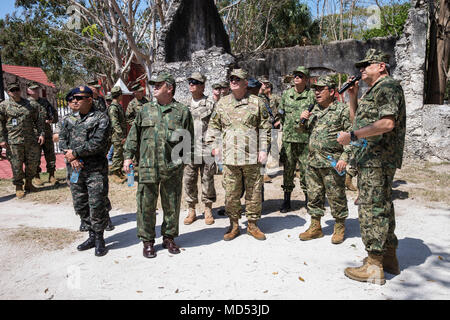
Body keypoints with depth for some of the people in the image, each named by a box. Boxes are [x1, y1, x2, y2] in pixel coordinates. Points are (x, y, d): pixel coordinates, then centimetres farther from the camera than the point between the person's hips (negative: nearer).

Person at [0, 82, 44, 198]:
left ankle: (29, 183, 25)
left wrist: (41, 133, 6)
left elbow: (38, 120, 15)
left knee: (33, 163, 8)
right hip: (14, 141, -3)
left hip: (31, 140, 3)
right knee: (16, 165, 1)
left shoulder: (29, 104, 11)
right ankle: (19, 187, 14)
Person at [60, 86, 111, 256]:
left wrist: (75, 152, -12)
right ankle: (92, 236, 28)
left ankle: (99, 239, 12)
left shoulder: (101, 118, -5)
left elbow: (98, 143, -16)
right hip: (75, 169, 7)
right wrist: (71, 157, -7)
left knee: (96, 205, -4)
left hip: (96, 169, -6)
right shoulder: (70, 119, 15)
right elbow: (62, 139, 10)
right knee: (80, 205, 12)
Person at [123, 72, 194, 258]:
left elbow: (189, 139, 7)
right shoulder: (145, 110, 11)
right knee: (146, 205, 5)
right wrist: (128, 156, 8)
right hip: (147, 166, 2)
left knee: (172, 205, 9)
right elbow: (134, 135, 14)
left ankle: (169, 238, 26)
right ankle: (147, 241, 19)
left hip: (173, 168, -1)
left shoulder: (182, 112, 4)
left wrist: (184, 157, -4)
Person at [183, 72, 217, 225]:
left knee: (207, 180, 4)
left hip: (206, 150, -4)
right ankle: (191, 210, 19)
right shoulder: (185, 106, 14)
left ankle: (208, 210, 17)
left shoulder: (210, 104, 0)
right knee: (189, 180, 6)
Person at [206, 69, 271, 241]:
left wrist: (263, 149, -2)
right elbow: (214, 126, 17)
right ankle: (234, 225, 22)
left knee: (254, 191, 6)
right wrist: (214, 144, 6)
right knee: (231, 192, 7)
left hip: (251, 156, -1)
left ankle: (252, 224, 22)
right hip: (229, 156, 2)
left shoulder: (257, 102, 4)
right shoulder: (222, 103, 10)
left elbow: (265, 128, 5)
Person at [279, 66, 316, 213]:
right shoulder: (285, 94, 10)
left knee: (306, 170, 2)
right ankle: (287, 199, 18)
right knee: (287, 169, 6)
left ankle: (308, 199, 18)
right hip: (288, 139, 3)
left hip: (306, 139, -2)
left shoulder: (312, 95, 1)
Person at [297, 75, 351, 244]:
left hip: (332, 163, -6)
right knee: (314, 196, 12)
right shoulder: (314, 110, 15)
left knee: (336, 197, 3)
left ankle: (339, 228, 20)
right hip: (312, 162, 6)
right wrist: (302, 121, 2)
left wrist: (344, 157, -16)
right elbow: (302, 130, 24)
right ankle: (315, 227, 24)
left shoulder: (342, 109, -3)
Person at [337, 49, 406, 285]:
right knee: (381, 207, 15)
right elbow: (357, 120, 26)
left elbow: (387, 123, -24)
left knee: (371, 209, -8)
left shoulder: (388, 86, -10)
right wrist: (353, 96, 15)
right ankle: (389, 258, 28)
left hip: (377, 160, -11)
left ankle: (374, 267, 0)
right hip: (371, 159, 11)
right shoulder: (373, 91, 22)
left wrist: (352, 136, -22)